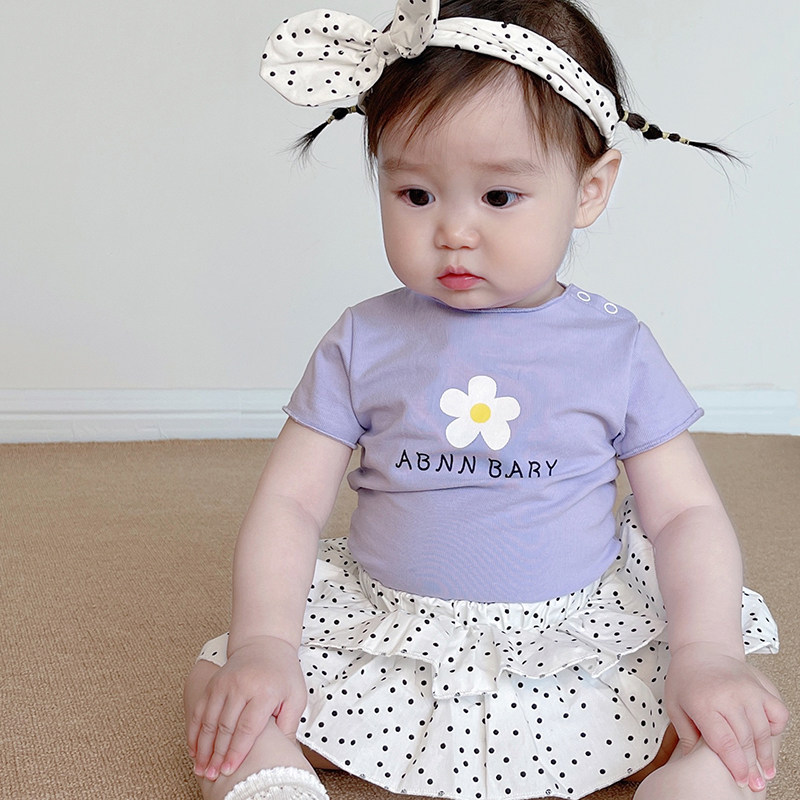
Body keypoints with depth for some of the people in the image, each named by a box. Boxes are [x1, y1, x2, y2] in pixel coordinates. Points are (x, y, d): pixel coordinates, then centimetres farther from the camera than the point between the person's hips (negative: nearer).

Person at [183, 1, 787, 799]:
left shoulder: (617, 351, -1)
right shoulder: (363, 343, -1)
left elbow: (687, 514, 1)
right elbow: (287, 502, -2)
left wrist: (707, 658, -15)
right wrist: (262, 645, -17)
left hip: (579, 647, 0)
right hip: (387, 637, 1)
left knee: (735, 726, -17)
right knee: (220, 686, -14)